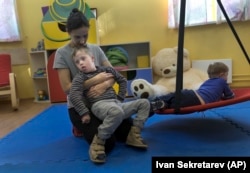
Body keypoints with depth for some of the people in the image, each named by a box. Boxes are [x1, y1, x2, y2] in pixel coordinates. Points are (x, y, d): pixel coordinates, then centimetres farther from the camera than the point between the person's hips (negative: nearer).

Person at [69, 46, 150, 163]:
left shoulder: (106, 70, 15)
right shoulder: (80, 77, 1)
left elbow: (122, 80, 23)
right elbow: (74, 96, -13)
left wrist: (120, 98, 14)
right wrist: (84, 113, -21)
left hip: (116, 103, 7)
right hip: (100, 105, -7)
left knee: (144, 103, 3)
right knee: (117, 111, -41)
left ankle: (134, 135, -6)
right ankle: (97, 143, -27)